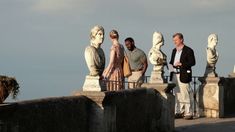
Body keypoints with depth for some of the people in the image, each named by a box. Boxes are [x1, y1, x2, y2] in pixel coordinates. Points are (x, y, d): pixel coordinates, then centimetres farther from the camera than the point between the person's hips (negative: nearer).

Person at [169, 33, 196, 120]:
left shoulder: (188, 50, -6)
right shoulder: (174, 50, 17)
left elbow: (192, 62, -11)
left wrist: (181, 64, -19)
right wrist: (171, 64, 3)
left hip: (184, 76, -7)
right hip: (175, 75, 7)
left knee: (186, 95, -6)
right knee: (177, 95, 9)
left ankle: (188, 113, -1)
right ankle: (179, 112, 16)